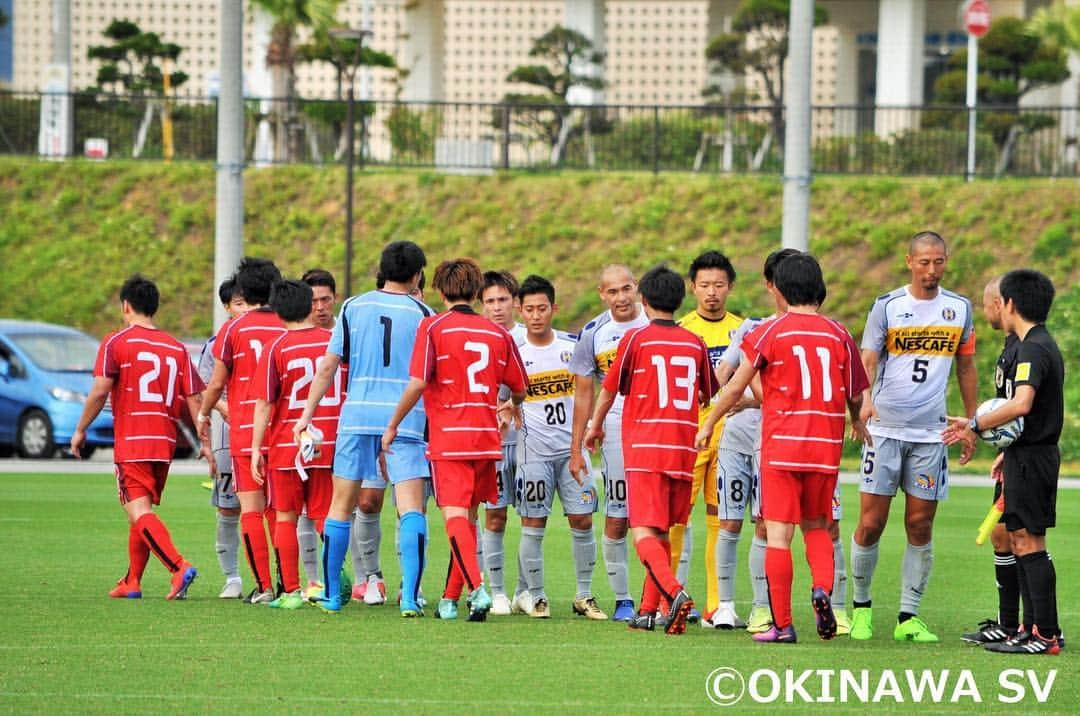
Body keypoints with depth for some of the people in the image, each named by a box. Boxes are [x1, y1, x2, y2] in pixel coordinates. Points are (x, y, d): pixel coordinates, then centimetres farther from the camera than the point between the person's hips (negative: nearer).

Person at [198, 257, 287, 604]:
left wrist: (203, 415, 17)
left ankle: (264, 586, -7)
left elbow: (217, 383, -1)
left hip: (245, 432, -3)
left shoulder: (233, 329, -5)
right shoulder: (288, 328, 2)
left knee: (251, 508, -1)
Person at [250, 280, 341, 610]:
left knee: (285, 517, 5)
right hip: (329, 443, 3)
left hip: (286, 445, -3)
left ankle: (291, 591, 3)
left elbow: (263, 404, -8)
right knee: (324, 517, 9)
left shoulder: (276, 348, -7)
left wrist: (256, 448, -3)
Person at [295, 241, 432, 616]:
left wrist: (307, 415, 10)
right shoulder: (423, 314, 3)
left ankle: (332, 595, 16)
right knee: (412, 510, -5)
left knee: (341, 506, 12)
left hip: (357, 416, 2)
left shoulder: (353, 308, 8)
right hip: (406, 417, -2)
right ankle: (410, 597, -17)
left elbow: (328, 366, 6)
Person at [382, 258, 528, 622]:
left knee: (455, 516, -10)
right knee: (468, 517, 14)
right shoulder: (497, 333, 9)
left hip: (449, 440, -4)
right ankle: (450, 600, 19)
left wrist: (393, 425, -2)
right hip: (487, 440, 4)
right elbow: (519, 390, 15)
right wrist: (507, 406, 39)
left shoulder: (433, 327, -4)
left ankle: (477, 589, -29)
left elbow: (417, 383, -13)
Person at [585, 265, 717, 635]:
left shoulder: (636, 339, -3)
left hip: (644, 448, -4)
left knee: (644, 533, -10)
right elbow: (708, 395, 23)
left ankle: (675, 592, -32)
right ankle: (647, 611, 15)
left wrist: (596, 427, 25)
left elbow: (609, 389, 7)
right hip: (684, 450, 4)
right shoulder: (695, 344, 9)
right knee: (661, 533, 14)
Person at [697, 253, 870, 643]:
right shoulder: (839, 335, 4)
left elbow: (735, 387, -1)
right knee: (816, 526, 18)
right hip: (826, 448, 3)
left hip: (781, 446, -3)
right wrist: (857, 423, 32)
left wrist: (709, 424, 13)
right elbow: (855, 394, 10)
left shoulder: (769, 332, -3)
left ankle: (782, 624, -5)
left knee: (778, 534, -1)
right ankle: (822, 588, -9)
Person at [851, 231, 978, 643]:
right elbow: (867, 362, -6)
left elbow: (966, 367, 18)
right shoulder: (886, 307, 0)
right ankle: (861, 606, 14)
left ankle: (908, 617, 6)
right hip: (885, 428, -2)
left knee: (920, 527, 1)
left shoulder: (959, 309, 9)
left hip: (931, 434, 2)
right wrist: (865, 400, -26)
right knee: (870, 524, -2)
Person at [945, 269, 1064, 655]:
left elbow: (1021, 405, -31)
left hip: (1030, 459, -10)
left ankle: (1046, 634, -10)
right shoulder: (1045, 344, 16)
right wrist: (1008, 452, 29)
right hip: (1029, 453, 10)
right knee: (1020, 539, 14)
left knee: (1029, 542, -9)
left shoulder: (1033, 349, -16)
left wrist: (975, 425, -24)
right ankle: (1035, 627, 18)